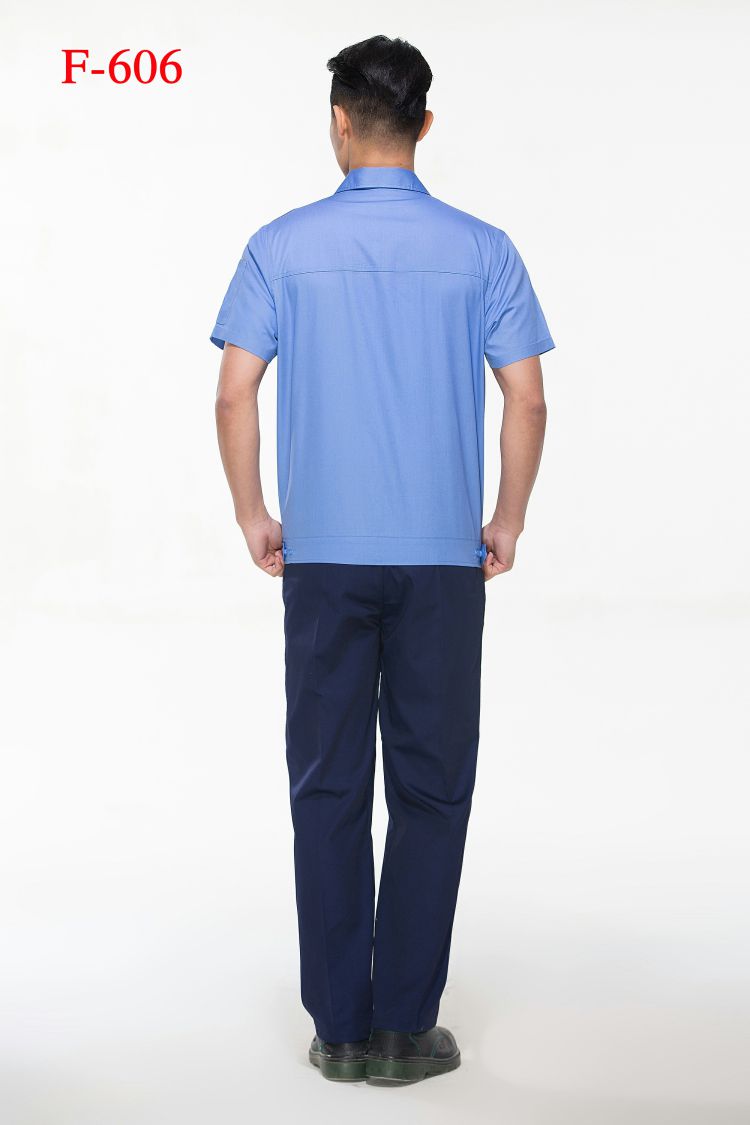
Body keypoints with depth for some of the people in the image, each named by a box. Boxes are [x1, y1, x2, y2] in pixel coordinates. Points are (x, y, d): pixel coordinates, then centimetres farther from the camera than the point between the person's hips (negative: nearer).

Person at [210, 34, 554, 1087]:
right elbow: (526, 400, -3)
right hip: (442, 557, 0)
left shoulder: (282, 246, -1)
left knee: (328, 785, 7)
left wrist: (254, 519, 7)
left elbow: (235, 395, -5)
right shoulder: (482, 248, 0)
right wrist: (507, 526, 8)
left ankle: (339, 1026, 12)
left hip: (322, 555, 0)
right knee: (430, 787, 6)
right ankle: (405, 1028, 9)